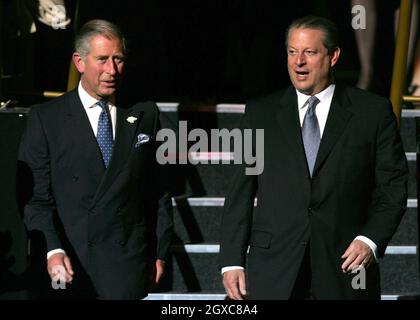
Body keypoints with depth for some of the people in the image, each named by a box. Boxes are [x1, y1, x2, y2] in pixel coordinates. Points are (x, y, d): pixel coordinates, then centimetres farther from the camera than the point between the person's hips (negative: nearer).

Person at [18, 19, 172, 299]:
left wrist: (160, 252, 9)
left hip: (128, 266, 2)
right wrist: (52, 250, -16)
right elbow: (36, 196, -3)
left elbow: (157, 189, 12)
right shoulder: (45, 119, 0)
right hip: (70, 266, -2)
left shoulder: (144, 115, 8)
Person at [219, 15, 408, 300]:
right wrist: (232, 261, 0)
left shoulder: (373, 112, 4)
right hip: (273, 271, 1)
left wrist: (371, 240, -12)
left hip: (344, 264, -1)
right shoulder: (261, 113, 8)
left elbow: (392, 188, 3)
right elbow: (241, 192, 7)